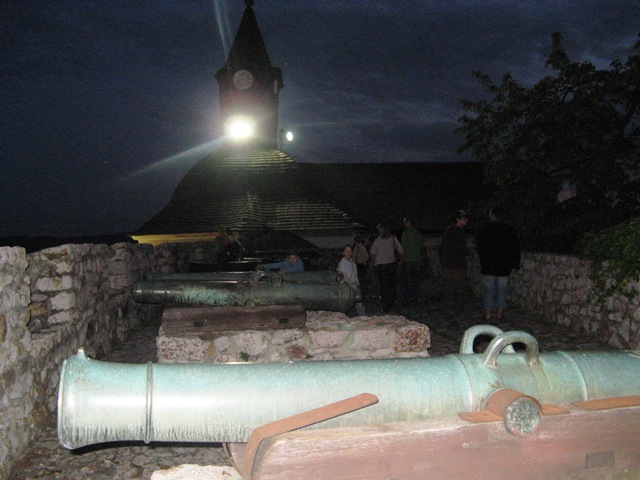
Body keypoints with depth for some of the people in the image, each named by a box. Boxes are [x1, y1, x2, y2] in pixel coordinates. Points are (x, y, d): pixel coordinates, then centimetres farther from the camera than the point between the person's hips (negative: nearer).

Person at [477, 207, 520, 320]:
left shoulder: (484, 229, -4)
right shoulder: (510, 229, 4)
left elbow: (481, 249, -2)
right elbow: (516, 248, 5)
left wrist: (482, 263, 8)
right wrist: (515, 264, 9)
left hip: (489, 265, -2)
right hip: (505, 266, 2)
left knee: (489, 290, 5)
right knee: (502, 290, 8)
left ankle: (488, 313, 5)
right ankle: (499, 313, 8)